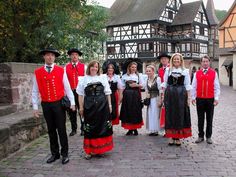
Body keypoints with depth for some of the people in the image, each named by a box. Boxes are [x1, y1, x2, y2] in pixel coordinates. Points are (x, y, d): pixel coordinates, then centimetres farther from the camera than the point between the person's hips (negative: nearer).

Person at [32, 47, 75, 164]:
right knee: (51, 130, 12)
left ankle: (64, 154, 15)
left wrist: (72, 102, -1)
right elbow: (35, 91, 5)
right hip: (46, 105, 2)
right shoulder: (37, 72, 2)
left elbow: (67, 87, 1)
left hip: (59, 103, -2)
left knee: (61, 129, 3)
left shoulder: (61, 70, -1)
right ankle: (54, 154, 25)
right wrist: (35, 107, 2)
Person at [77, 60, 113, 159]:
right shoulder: (84, 79, 6)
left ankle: (100, 149, 21)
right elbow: (81, 94, 6)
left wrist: (109, 104, 6)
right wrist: (81, 107, 1)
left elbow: (107, 93, 10)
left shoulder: (103, 78, 9)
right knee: (90, 128, 3)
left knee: (102, 126, 5)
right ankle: (90, 150, 14)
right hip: (89, 106, -1)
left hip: (102, 105, 1)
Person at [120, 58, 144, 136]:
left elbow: (142, 85, 7)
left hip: (135, 95, 0)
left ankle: (135, 129, 12)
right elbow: (122, 87, 4)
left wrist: (136, 85, -11)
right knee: (127, 111, 2)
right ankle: (130, 129, 12)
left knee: (135, 111, 1)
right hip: (127, 95, 1)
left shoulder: (138, 75, 7)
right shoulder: (124, 76, 6)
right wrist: (121, 96, -4)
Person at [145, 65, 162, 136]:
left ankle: (156, 130, 10)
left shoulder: (157, 78, -10)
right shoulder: (147, 79, 9)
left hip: (156, 98, -6)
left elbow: (160, 90, -11)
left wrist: (159, 100, -13)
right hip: (149, 99, 6)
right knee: (150, 114, 7)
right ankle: (151, 130, 18)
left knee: (155, 114, -1)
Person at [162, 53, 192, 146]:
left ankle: (178, 137, 14)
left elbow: (187, 86, 4)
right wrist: (164, 95, 4)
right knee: (170, 115, 4)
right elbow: (164, 84, 9)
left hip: (181, 95, -1)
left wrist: (188, 98, -1)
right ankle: (171, 136, 15)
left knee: (180, 115, 3)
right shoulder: (168, 70, 8)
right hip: (169, 94, 1)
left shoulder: (185, 71, 5)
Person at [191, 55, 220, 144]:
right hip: (200, 99, 1)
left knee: (209, 119, 7)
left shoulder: (214, 73, 1)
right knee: (200, 118, 8)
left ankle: (209, 136, 18)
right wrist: (193, 97, 1)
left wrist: (216, 98, -5)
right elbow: (194, 86, 6)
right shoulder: (197, 73, 4)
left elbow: (217, 87, 1)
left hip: (210, 99, -1)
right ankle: (200, 136, 18)